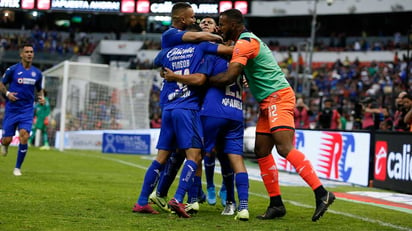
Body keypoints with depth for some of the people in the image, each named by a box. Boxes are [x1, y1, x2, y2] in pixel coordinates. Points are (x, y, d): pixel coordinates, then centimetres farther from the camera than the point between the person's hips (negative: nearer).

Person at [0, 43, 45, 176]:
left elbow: (39, 89, 19)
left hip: (27, 110, 2)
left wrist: (41, 98, -2)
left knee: (24, 137, -16)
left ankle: (17, 168, -3)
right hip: (12, 109, -1)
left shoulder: (37, 73, 5)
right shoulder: (12, 70, -5)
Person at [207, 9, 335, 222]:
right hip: (268, 103, 10)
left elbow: (229, 77, -21)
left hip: (278, 98, -10)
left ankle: (322, 194, -23)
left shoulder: (244, 43, -12)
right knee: (262, 152, 6)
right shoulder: (249, 40, 20)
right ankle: (276, 204, 7)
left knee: (285, 148, -20)